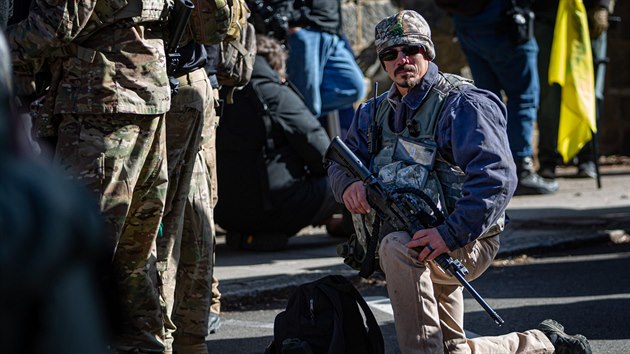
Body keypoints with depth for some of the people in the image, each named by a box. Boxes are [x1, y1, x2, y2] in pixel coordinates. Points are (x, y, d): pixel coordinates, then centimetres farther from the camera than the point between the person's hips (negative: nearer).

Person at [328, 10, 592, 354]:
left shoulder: (462, 104, -13)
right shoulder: (376, 112, 10)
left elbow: (497, 178, -26)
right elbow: (342, 161, 6)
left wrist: (450, 234, -37)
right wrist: (349, 182, -20)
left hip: (465, 242, -8)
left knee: (397, 245, -36)